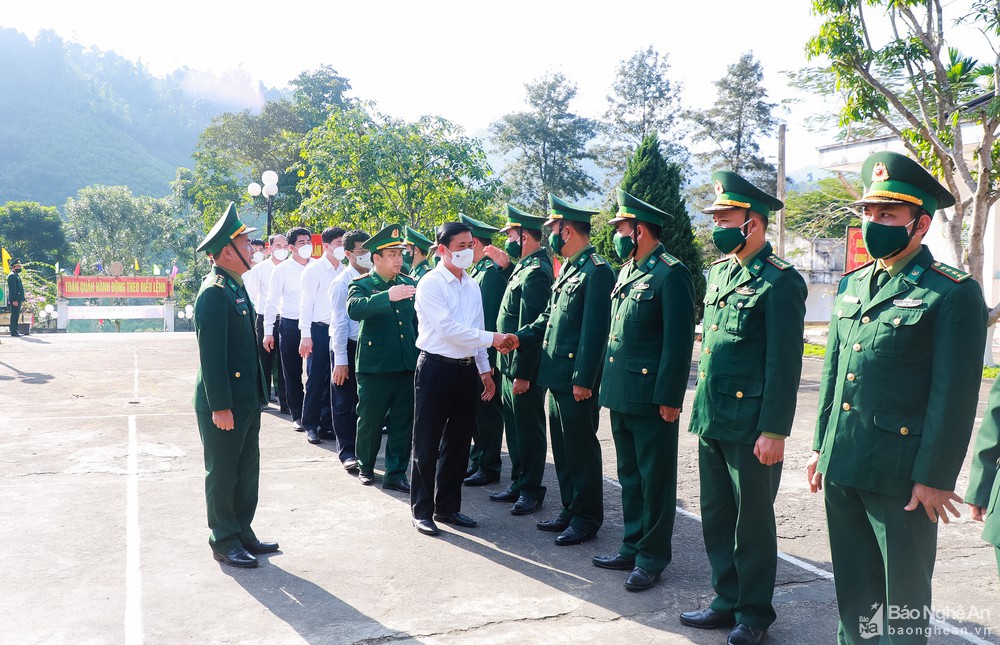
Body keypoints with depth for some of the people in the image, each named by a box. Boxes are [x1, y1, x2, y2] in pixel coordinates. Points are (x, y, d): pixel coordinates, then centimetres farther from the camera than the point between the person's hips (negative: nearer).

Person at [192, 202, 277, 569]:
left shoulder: (236, 287, 12)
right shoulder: (213, 293, -18)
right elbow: (211, 354, -21)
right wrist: (220, 407, -21)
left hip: (247, 400, 9)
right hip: (223, 404, -9)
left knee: (247, 470, 16)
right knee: (222, 473, 5)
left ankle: (243, 534, 28)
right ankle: (224, 542, 17)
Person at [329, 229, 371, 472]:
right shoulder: (342, 282, -10)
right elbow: (339, 323, -11)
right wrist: (341, 360, -13)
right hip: (348, 346, -5)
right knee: (345, 402, 4)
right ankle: (347, 451, 14)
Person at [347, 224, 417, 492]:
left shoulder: (408, 283, 9)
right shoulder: (361, 285, -4)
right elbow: (354, 309, -27)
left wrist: (420, 356, 14)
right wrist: (388, 296, -38)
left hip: (407, 365, 4)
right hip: (375, 366, -4)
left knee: (403, 422, 7)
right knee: (370, 420, 9)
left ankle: (396, 474, 18)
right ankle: (365, 467, 30)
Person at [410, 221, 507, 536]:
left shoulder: (472, 285, 11)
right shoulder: (431, 284, -11)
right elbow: (449, 329, -19)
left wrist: (484, 370, 14)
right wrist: (491, 338, -22)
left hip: (466, 369, 7)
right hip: (436, 368, -7)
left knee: (458, 443, 14)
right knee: (427, 445, 3)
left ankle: (448, 506, 27)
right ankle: (422, 510, 16)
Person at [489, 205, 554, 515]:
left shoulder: (535, 272, -19)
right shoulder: (526, 267, 12)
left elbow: (529, 327, -22)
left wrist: (522, 373, -22)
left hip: (525, 368, -10)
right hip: (511, 364, 10)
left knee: (529, 429, 2)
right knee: (515, 426, 17)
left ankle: (531, 490, 13)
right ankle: (518, 483, 28)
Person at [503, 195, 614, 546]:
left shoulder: (597, 271, -15)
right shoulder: (567, 269, 15)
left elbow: (594, 330, -20)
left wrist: (583, 380, -21)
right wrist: (521, 338, 5)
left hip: (576, 380, -9)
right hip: (556, 376, 10)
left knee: (581, 450, 2)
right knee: (562, 448, 16)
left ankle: (586, 518, 14)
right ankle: (570, 510, 28)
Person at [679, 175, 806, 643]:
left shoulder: (780, 281, -13)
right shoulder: (719, 271, 12)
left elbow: (784, 363, -16)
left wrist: (774, 431, -18)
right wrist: (702, 408, 17)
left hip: (750, 425, -8)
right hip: (712, 419, 8)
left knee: (752, 520, 6)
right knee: (716, 516, 16)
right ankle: (728, 600, 30)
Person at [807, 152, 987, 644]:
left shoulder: (953, 292, -10)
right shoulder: (853, 284, 11)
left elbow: (955, 395, -13)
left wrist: (935, 478, -14)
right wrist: (821, 446, 15)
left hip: (902, 475, -6)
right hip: (842, 467, 6)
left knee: (903, 591, 8)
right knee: (853, 584, 18)